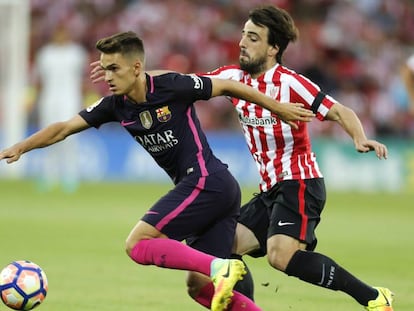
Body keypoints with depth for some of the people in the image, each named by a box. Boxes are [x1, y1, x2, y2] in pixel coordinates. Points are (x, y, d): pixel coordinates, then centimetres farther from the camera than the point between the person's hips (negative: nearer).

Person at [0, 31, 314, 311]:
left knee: (138, 244, -15)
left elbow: (228, 86, -1)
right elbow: (64, 128, 9)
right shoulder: (115, 106, 8)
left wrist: (280, 108, 6)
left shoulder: (171, 87, -11)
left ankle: (220, 267, -22)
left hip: (207, 180, -8)